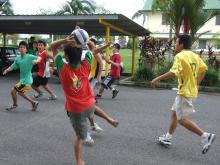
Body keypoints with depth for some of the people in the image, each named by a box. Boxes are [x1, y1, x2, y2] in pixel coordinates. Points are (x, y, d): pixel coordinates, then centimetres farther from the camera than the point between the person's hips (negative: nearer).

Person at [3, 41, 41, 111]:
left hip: (27, 80, -8)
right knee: (20, 92, 23)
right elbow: (13, 66, 3)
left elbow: (39, 58, -20)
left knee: (13, 91, -3)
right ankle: (34, 103, 32)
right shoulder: (17, 58, 5)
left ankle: (14, 104, 25)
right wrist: (7, 70, -16)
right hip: (22, 79, 8)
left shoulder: (29, 57, -14)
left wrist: (36, 61, -41)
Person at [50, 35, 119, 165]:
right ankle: (109, 119, 31)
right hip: (89, 104, 2)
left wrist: (66, 40, -27)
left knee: (80, 137, 13)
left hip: (74, 109, -2)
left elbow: (53, 47, -11)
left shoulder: (63, 68, -19)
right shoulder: (85, 66, -14)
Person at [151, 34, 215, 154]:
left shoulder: (180, 56, -17)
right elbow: (203, 69, 14)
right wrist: (197, 84, 22)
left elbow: (173, 73, -30)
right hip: (191, 90, 9)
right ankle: (168, 138, 28)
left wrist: (157, 79, -22)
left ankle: (205, 136, -2)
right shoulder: (195, 56, 8)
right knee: (174, 113, 18)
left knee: (182, 119, -1)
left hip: (185, 92, -9)